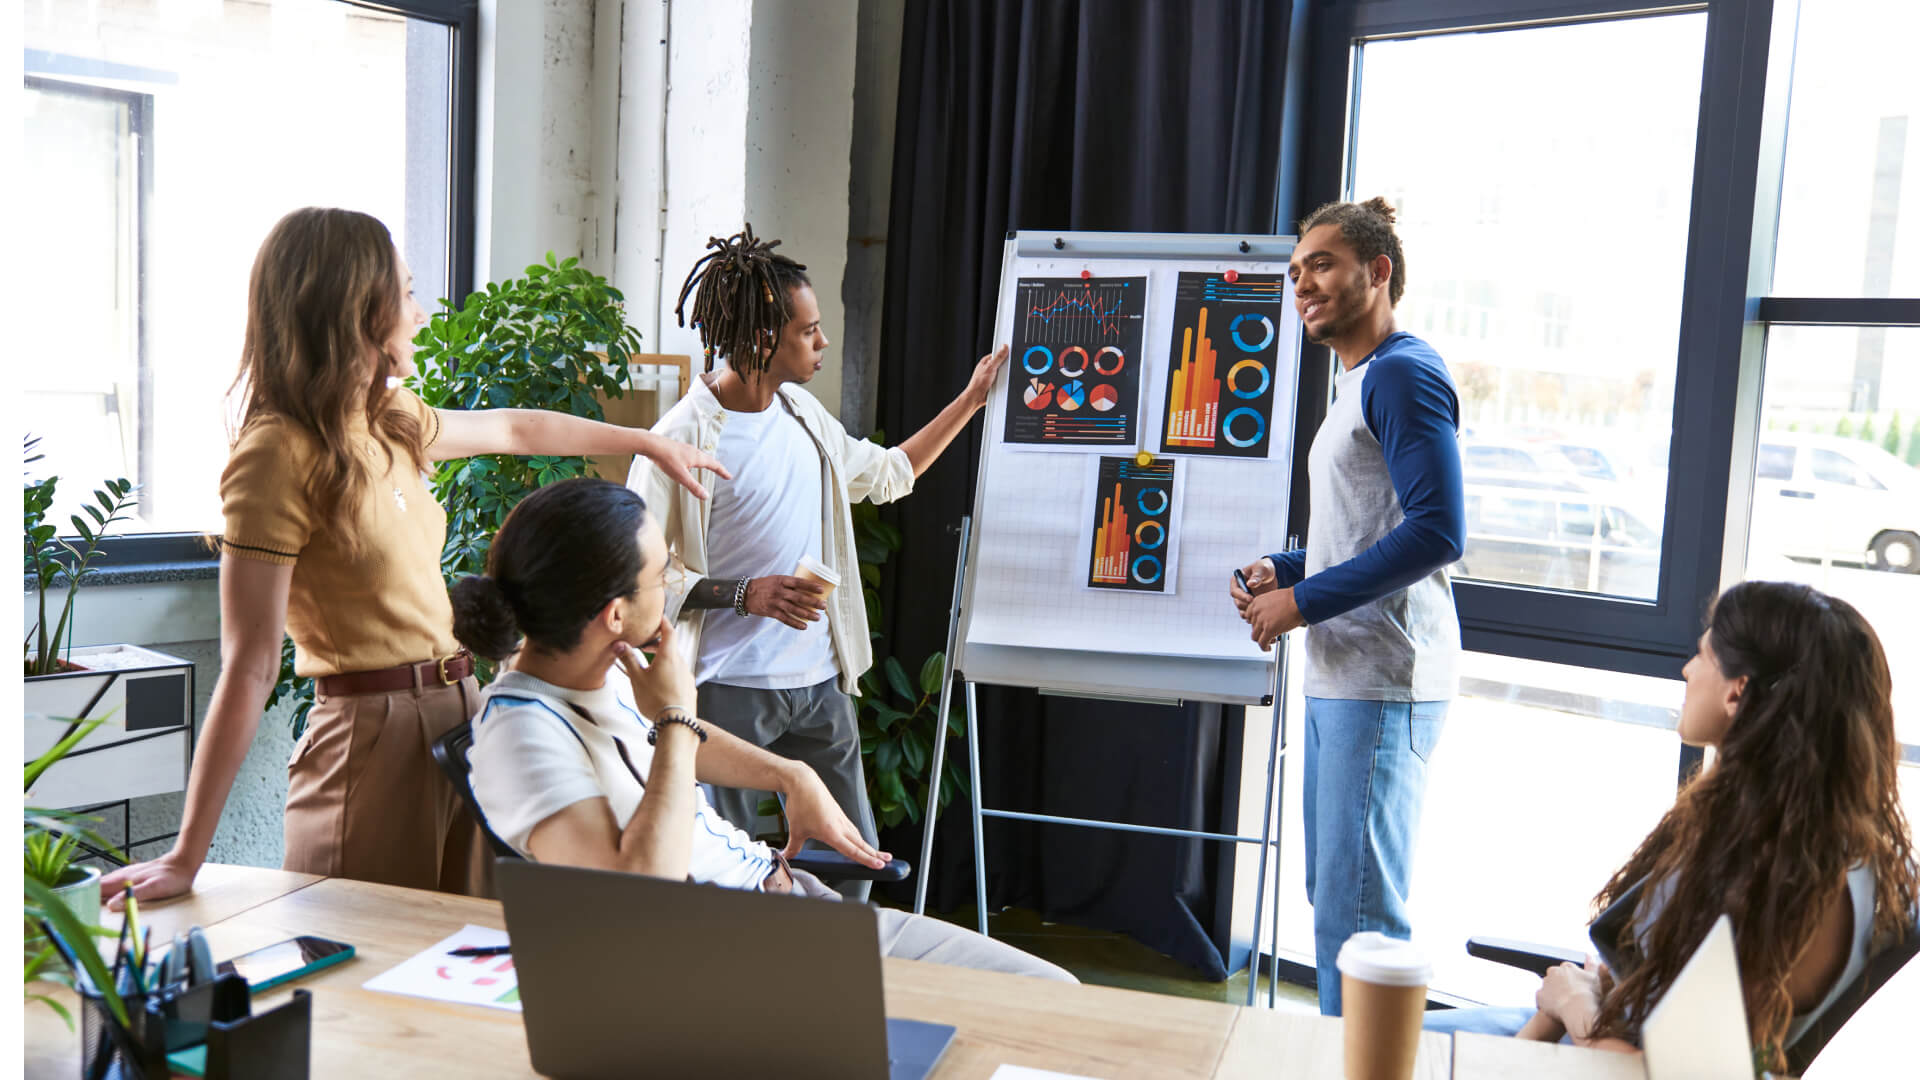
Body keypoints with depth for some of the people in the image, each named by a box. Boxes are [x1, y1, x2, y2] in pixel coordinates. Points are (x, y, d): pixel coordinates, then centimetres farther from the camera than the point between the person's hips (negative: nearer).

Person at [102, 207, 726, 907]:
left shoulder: (389, 424, 9)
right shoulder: (280, 456, -15)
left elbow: (513, 430, 28)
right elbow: (250, 670, -17)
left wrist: (648, 442, 38)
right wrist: (186, 858, -16)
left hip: (456, 718, 8)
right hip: (370, 736, -8)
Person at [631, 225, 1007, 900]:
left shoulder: (802, 412, 10)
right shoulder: (683, 438, -14)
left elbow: (887, 473, 27)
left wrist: (971, 400, 27)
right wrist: (745, 594, -23)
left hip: (819, 683, 7)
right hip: (728, 687, -7)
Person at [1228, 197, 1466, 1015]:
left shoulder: (1402, 372, -11)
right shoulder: (1355, 384, 21)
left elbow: (1437, 531, -21)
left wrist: (1305, 601, -17)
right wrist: (1281, 569, 11)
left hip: (1382, 684, -11)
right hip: (1340, 676, 11)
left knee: (1356, 915, -7)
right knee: (1331, 894, 18)